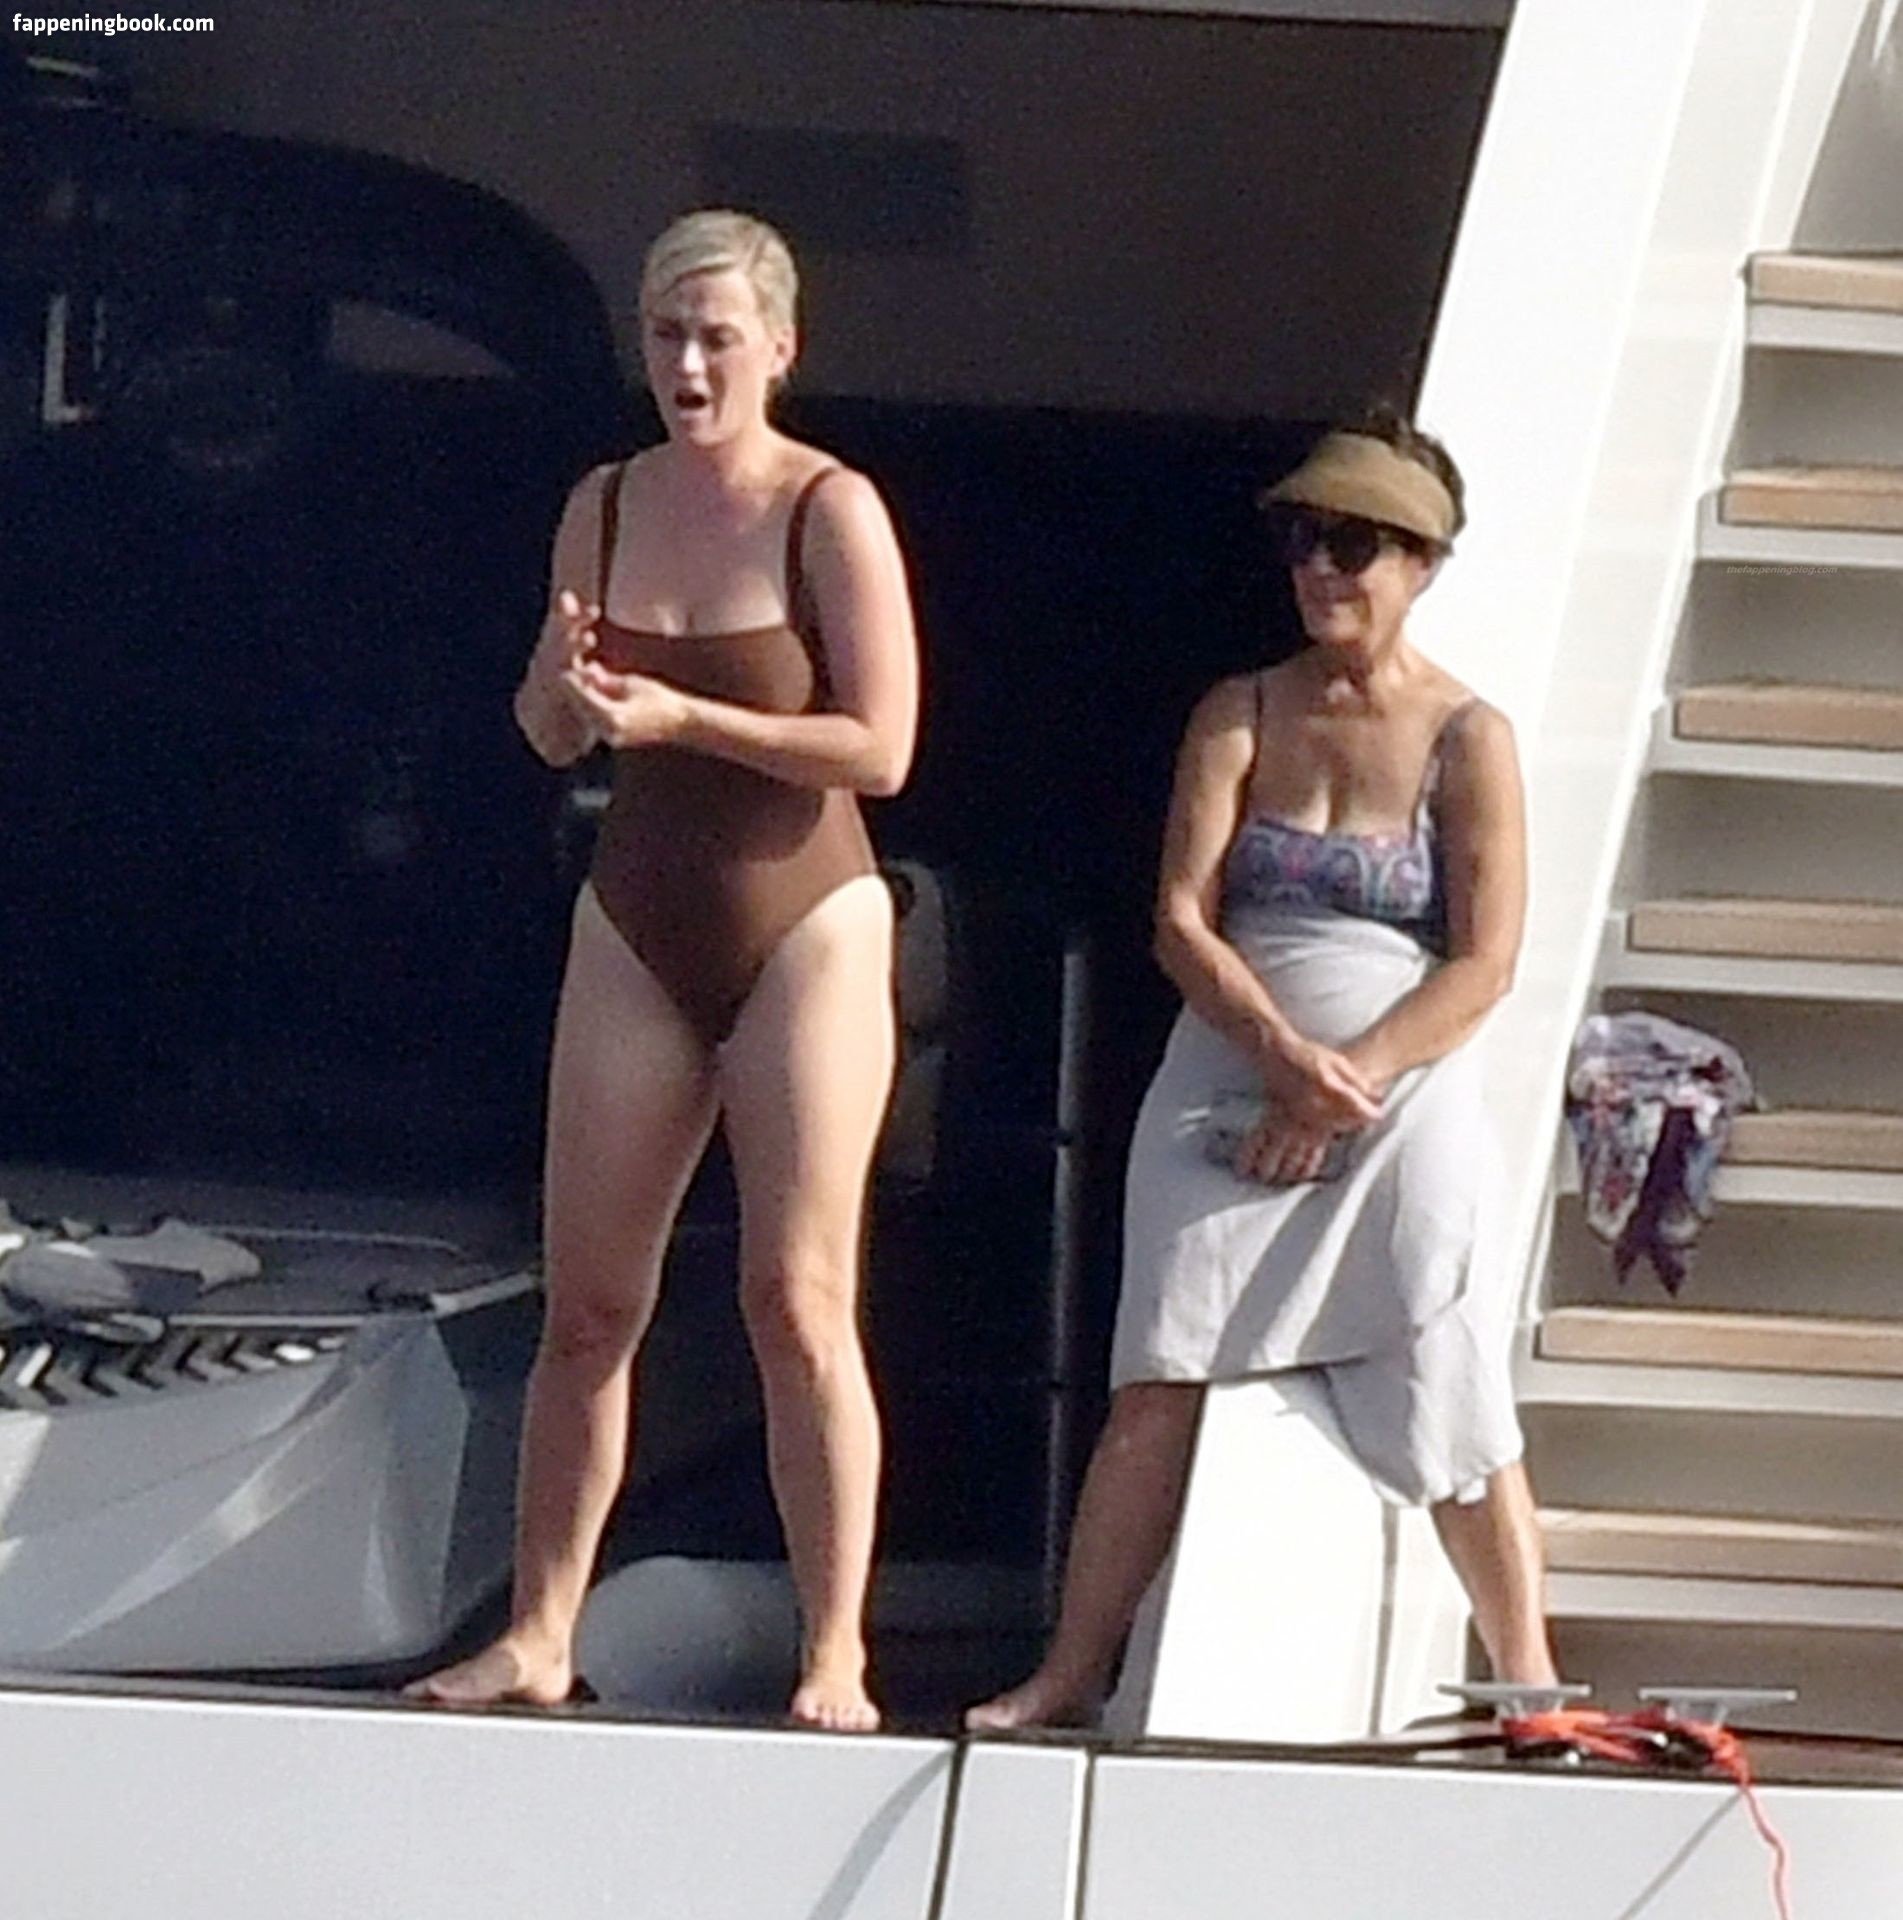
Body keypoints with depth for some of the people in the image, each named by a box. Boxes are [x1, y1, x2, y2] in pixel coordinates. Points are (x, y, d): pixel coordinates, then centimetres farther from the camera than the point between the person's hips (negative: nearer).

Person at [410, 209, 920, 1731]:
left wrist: (679, 715, -19)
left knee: (799, 1303, -7)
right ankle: (539, 1635, 11)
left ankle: (835, 1656, -1)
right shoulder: (605, 507, 8)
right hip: (638, 932, 5)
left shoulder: (832, 513, -8)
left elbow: (879, 748, -14)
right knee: (587, 1305, 4)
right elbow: (549, 733, 16)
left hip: (803, 930, -5)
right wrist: (570, 685, -7)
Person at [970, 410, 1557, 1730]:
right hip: (1226, 1095, 2)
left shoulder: (1467, 738, 1)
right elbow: (1183, 920, -1)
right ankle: (1072, 1672, 0)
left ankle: (1531, 1684, 6)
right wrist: (1288, 1057, -16)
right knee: (1160, 1385, -6)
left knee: (1456, 1416, -5)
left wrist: (1350, 1081, -15)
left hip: (1405, 1104, -2)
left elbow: (1484, 963, -6)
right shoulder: (1241, 718, 7)